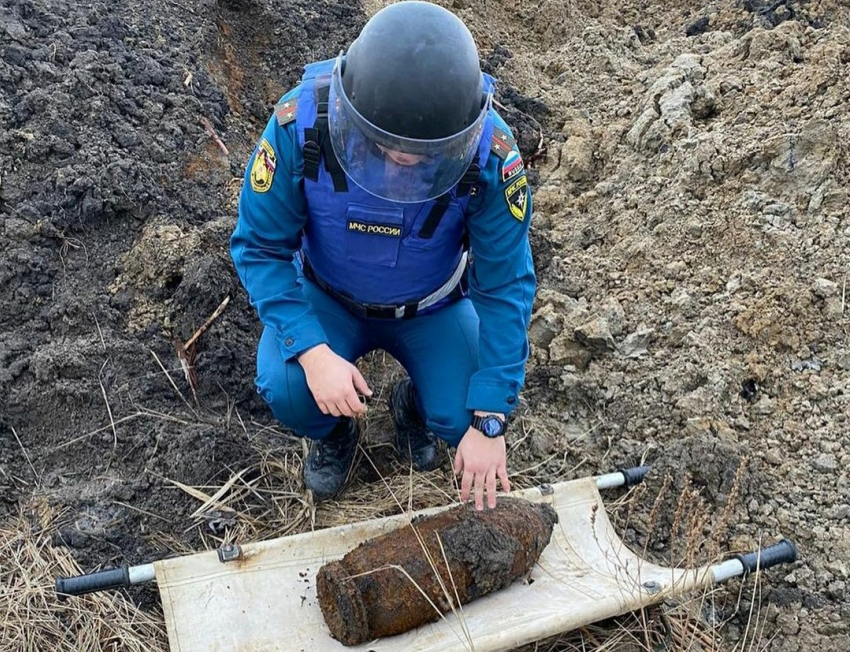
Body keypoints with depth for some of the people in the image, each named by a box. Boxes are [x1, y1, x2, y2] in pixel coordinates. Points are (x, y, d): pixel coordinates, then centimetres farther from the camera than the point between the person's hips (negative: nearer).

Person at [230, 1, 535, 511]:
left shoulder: (489, 152, -31)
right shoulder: (301, 124, -31)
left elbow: (506, 287, -23)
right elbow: (259, 247, -20)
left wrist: (490, 421, -26)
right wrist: (312, 351, -34)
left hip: (432, 308, 0)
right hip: (328, 297, 0)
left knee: (468, 420, -19)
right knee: (286, 392, -26)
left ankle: (413, 408, 19)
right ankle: (334, 432, 12)